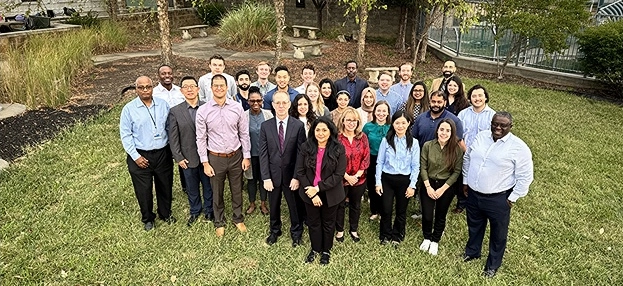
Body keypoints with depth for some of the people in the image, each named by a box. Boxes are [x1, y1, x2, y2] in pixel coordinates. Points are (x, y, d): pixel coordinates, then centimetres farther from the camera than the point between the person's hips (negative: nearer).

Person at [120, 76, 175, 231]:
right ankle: (147, 218, 33)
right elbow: (125, 135, -6)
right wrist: (135, 156, -10)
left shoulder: (163, 105, 0)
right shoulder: (129, 109, -7)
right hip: (141, 157, -2)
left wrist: (172, 148, 3)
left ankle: (166, 214, 40)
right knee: (143, 190, 10)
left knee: (165, 187, 17)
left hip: (163, 154, 3)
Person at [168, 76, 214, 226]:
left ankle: (208, 210, 39)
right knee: (192, 188, 17)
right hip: (188, 158, 0)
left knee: (208, 186, 17)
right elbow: (173, 137, -3)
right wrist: (178, 157, -6)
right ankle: (195, 211, 40)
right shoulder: (175, 111, -6)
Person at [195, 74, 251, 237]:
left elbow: (244, 134, 0)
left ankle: (238, 219, 39)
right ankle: (219, 223, 37)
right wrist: (205, 163, -5)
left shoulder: (237, 108, -6)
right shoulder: (203, 111, -9)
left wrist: (246, 156, 0)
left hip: (236, 156, 1)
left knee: (237, 191, 16)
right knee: (217, 193, 15)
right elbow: (201, 139, -4)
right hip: (215, 158, -1)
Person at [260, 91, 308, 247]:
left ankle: (296, 232, 38)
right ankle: (274, 231, 43)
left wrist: (297, 176, -12)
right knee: (274, 206, 19)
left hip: (291, 175, -1)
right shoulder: (265, 126, -4)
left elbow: (301, 153, -8)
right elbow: (263, 154, -4)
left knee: (295, 206, 14)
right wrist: (266, 177, -9)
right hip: (273, 174, 2)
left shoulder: (298, 126, -9)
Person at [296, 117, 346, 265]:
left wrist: (318, 188, -20)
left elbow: (339, 174, -16)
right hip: (310, 193, 2)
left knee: (328, 223, 18)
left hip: (330, 194, -1)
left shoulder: (338, 149, -14)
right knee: (313, 223, 18)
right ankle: (315, 249, 41)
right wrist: (312, 193, -15)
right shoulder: (306, 147, -9)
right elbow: (300, 172, -8)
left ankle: (326, 250, 41)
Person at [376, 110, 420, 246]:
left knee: (401, 211, 13)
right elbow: (379, 162, -1)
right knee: (386, 209, 6)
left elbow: (415, 166, -1)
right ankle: (385, 235, 29)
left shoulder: (413, 142, -4)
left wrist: (412, 185, -6)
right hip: (387, 179, 0)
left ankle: (397, 236, 33)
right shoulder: (386, 140, -4)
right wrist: (378, 182, -4)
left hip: (404, 180, 0)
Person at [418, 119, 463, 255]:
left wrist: (443, 189, -11)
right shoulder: (427, 146, -11)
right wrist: (428, 187, -10)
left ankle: (435, 241, 37)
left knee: (440, 215, 14)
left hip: (447, 186, 0)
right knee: (427, 215, 2)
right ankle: (426, 238, 31)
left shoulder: (457, 149, -13)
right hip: (428, 184, 0)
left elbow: (457, 171, -9)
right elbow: (423, 167, -5)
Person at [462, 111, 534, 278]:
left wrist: (513, 198, -10)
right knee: (474, 226, 25)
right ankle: (472, 251, 50)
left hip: (498, 199, -4)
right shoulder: (481, 136, -2)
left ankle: (493, 264, 37)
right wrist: (465, 180, 12)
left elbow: (525, 176, -13)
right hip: (473, 194, 5)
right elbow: (467, 158, 11)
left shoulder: (519, 147, -17)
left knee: (498, 233, 15)